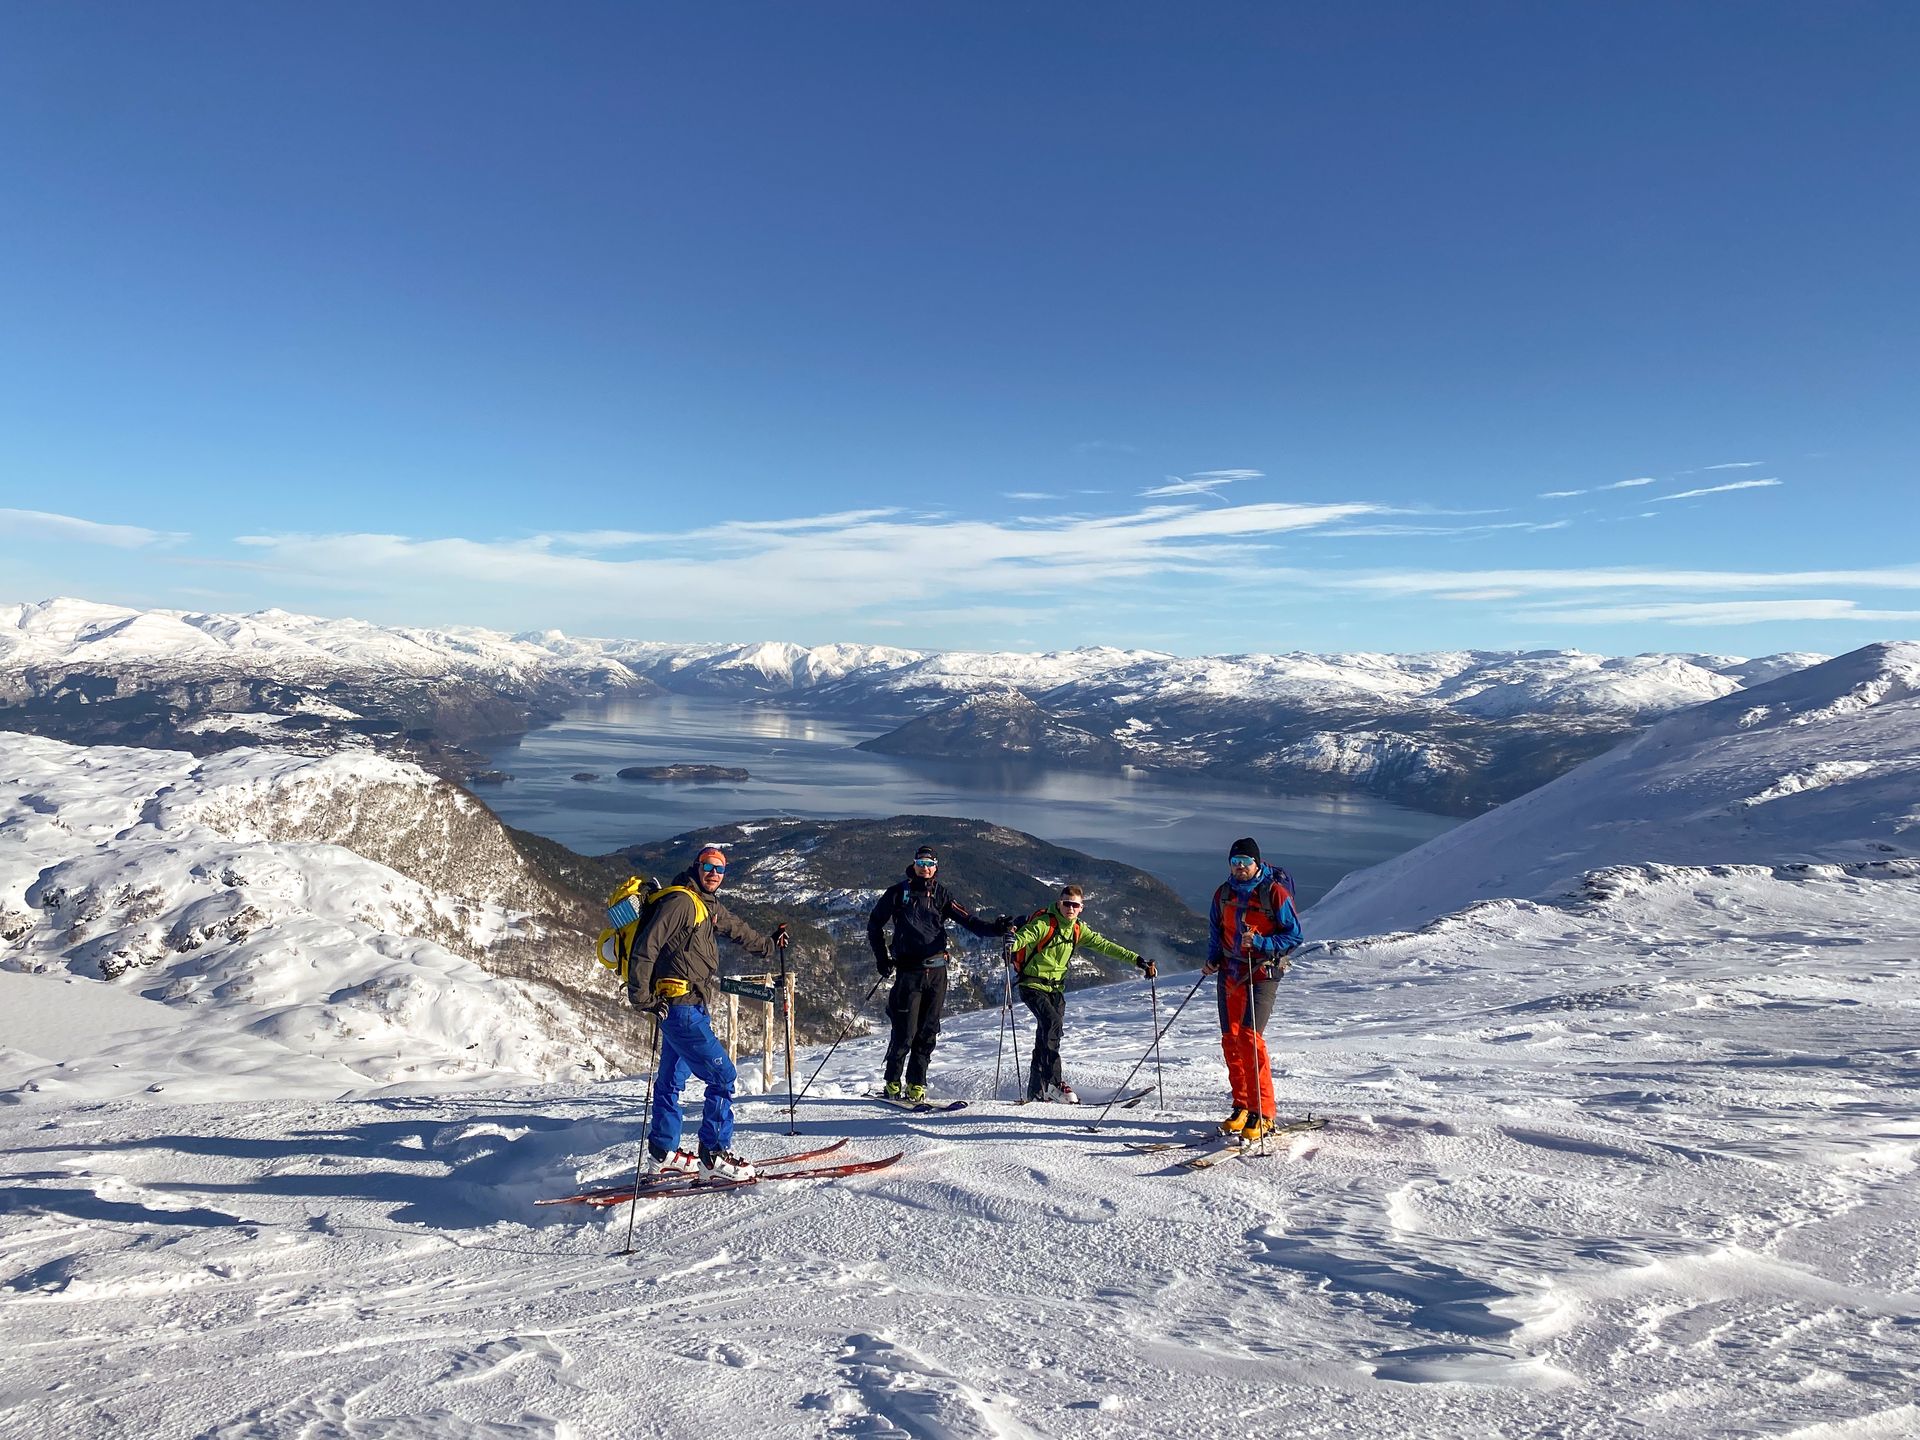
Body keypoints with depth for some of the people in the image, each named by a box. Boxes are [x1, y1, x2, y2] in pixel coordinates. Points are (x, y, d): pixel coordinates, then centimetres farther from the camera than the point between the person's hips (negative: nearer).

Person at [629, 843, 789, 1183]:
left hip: (690, 1007, 10)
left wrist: (768, 945, 51)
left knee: (671, 1079, 17)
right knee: (722, 1075, -11)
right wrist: (641, 996, -22)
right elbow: (646, 947, -18)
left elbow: (736, 928, 37)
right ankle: (714, 1157, -8)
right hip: (681, 1006, -10)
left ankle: (662, 1154, 28)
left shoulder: (709, 906, 17)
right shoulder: (680, 900, -12)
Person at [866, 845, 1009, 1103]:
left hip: (937, 972, 3)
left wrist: (996, 928, -15)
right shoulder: (898, 893, 4)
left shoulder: (941, 895, 10)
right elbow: (874, 924, 13)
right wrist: (882, 958, 6)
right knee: (905, 1031, -5)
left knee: (928, 1031, 4)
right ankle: (893, 1083, 11)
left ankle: (916, 1086, 13)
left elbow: (970, 920, 1)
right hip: (908, 971, -3)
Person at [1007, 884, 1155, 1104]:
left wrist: (1136, 960, 1)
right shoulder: (1044, 923, -15)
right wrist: (1010, 946, -55)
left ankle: (1036, 1091, 15)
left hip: (1056, 988, 7)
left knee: (1046, 1035, 6)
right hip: (1033, 985, -7)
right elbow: (1023, 936, -30)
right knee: (1053, 1022, -26)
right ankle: (1053, 1082, -25)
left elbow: (1104, 945, 6)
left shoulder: (1078, 929, 5)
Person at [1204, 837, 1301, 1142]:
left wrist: (1260, 942, -21)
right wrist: (1212, 959, 8)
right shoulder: (1223, 894, 7)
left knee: (1249, 1036, -17)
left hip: (1262, 973, -6)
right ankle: (1242, 1106, 19)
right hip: (1230, 973, 6)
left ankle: (1262, 1112, -9)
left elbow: (1293, 934, -8)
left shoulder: (1274, 892, -9)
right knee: (1230, 1039, 6)